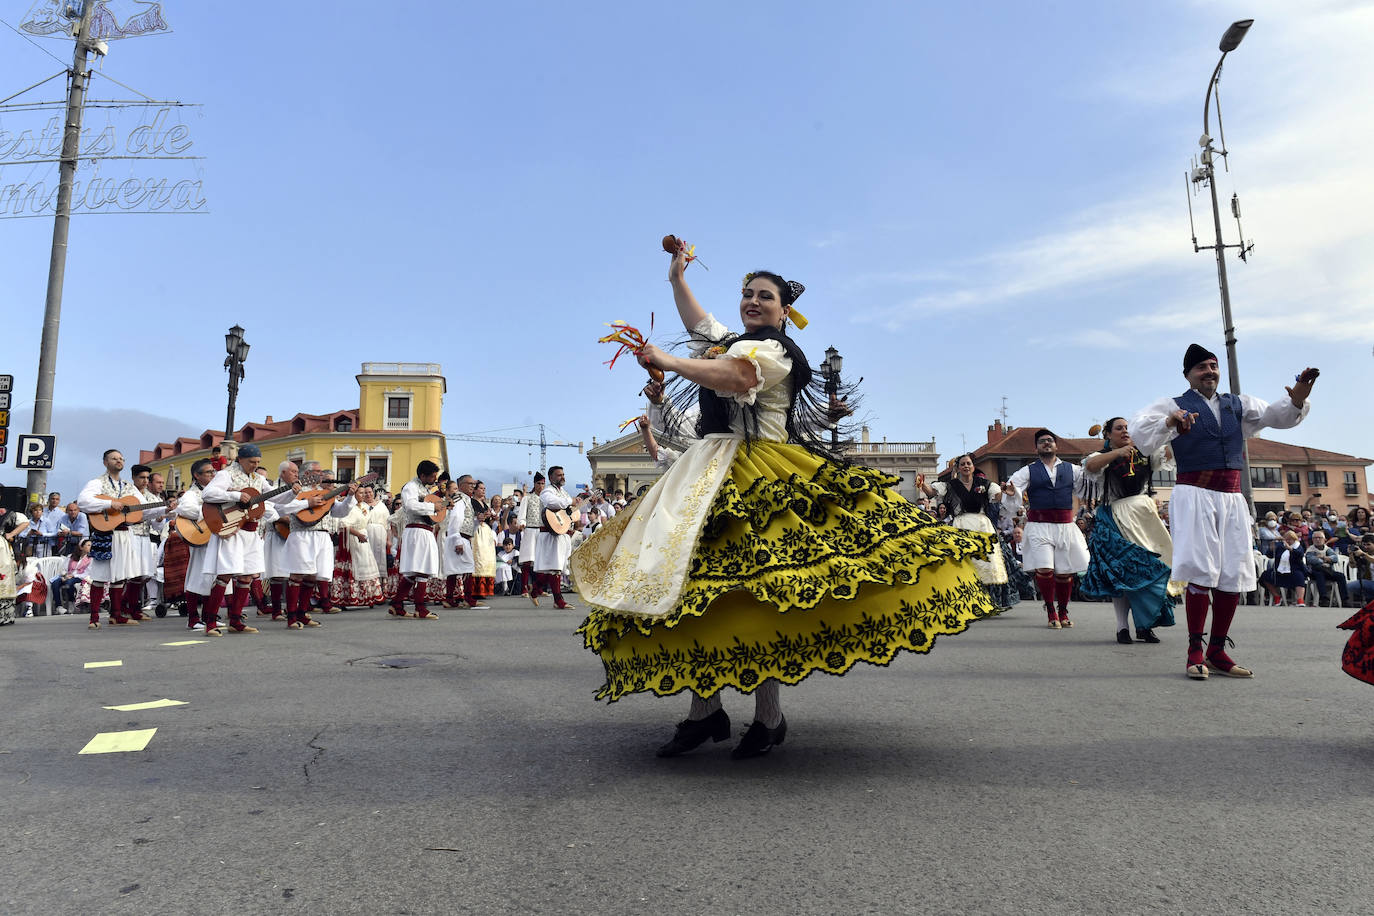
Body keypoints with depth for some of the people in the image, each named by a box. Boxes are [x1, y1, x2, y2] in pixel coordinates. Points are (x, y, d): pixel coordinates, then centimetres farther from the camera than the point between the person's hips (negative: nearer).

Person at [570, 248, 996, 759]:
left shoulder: (773, 349, -3)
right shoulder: (727, 341, 25)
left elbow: (734, 377, -24)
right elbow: (696, 322, 46)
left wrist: (665, 361, -20)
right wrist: (677, 278, 51)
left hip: (759, 479, -9)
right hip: (712, 476, 9)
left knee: (752, 589, -14)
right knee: (691, 582, -1)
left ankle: (769, 718, -4)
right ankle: (704, 711, 4)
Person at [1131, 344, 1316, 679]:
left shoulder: (1238, 405, 18)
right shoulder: (1175, 406, 1)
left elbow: (1276, 416, 12)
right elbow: (1140, 433, -13)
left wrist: (1296, 400, -9)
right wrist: (1169, 422, -32)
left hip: (1232, 498, 6)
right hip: (1194, 495, -5)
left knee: (1234, 576, 5)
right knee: (1201, 572, -11)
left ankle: (1217, 651, 15)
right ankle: (1195, 651, -3)